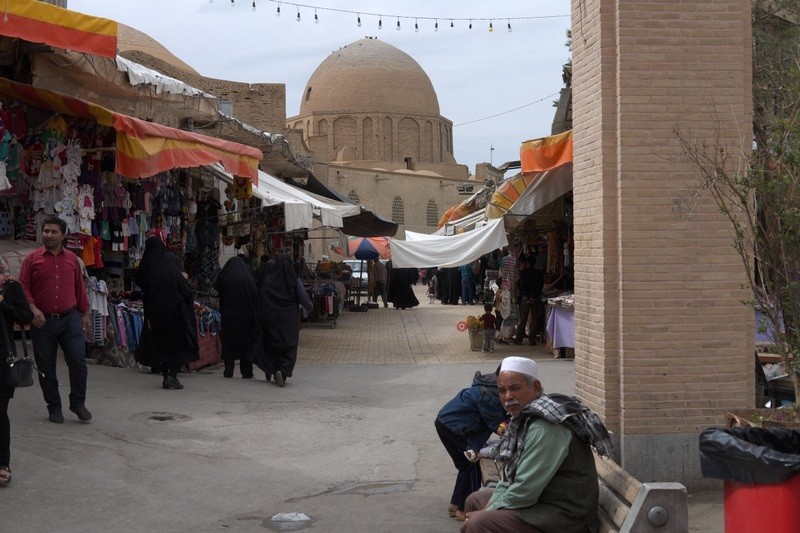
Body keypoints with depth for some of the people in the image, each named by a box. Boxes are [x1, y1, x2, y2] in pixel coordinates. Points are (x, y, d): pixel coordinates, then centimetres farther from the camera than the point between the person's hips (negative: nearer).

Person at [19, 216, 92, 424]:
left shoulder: (72, 259, 9)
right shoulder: (32, 259, 1)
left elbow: (80, 288, 15)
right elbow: (23, 287, -1)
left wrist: (85, 314, 15)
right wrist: (33, 309, -15)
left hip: (70, 319, 1)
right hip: (43, 321, -1)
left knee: (78, 360, -6)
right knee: (46, 367, 5)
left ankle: (78, 403, 11)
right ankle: (54, 407, 19)